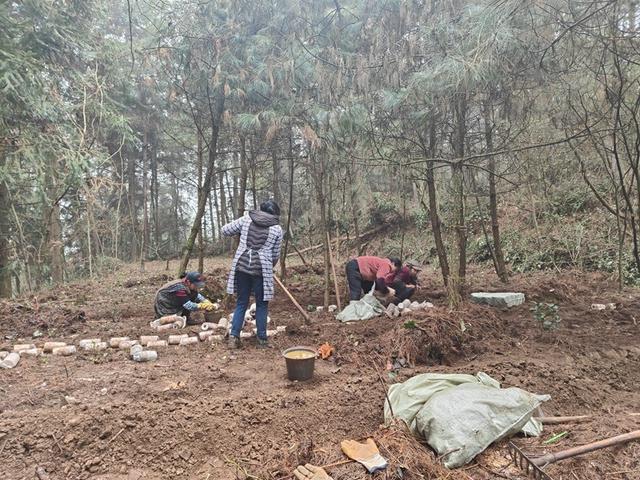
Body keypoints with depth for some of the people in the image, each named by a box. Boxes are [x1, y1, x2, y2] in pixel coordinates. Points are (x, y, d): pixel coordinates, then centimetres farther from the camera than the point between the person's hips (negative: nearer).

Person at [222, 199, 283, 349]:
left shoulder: (246, 219, 6)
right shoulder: (276, 229, 3)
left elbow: (225, 230, 11)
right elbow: (276, 255, 9)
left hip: (241, 266, 2)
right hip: (262, 270, -2)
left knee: (241, 303, 14)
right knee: (261, 305, 11)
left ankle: (233, 337, 9)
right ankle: (262, 340, 15)